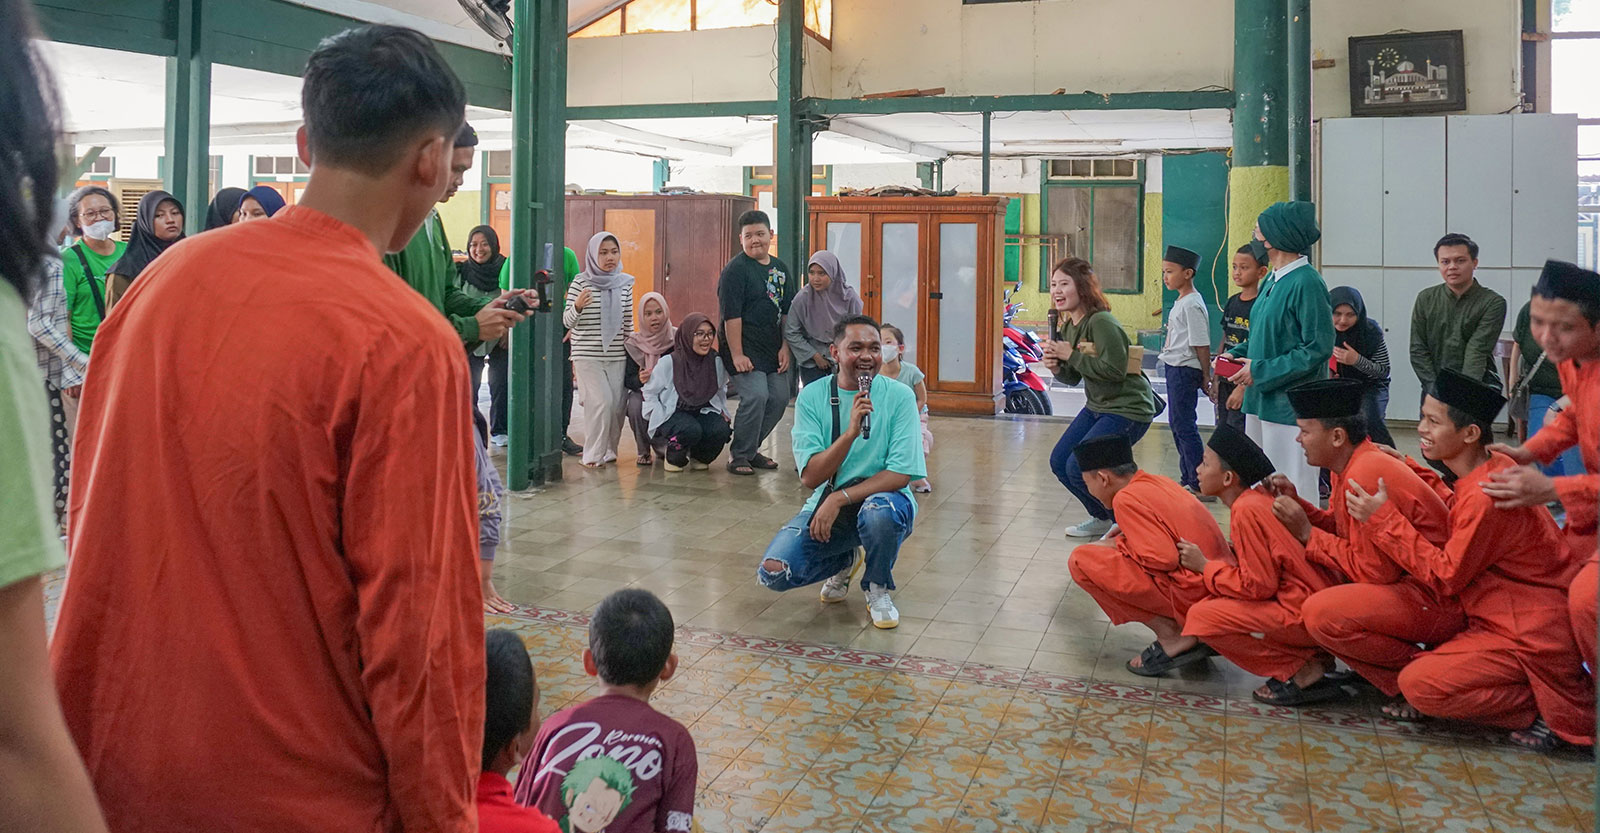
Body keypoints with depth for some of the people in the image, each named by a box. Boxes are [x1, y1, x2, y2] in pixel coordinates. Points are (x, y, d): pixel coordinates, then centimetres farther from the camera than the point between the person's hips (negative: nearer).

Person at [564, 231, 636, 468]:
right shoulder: (581, 283, -4)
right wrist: (577, 307, -23)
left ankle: (609, 451, 20)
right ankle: (593, 455, 2)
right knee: (601, 401, -12)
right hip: (588, 355, -4)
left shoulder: (625, 283, 7)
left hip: (617, 355, 4)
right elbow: (568, 322, -3)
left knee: (617, 404, 2)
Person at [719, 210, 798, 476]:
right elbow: (731, 316, -14)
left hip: (773, 350, 7)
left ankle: (752, 448, 23)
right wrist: (737, 354, -18)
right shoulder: (735, 269, -8)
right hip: (745, 349, -7)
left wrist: (785, 348, 7)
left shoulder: (781, 269, 13)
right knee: (755, 397, -17)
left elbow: (788, 312, 15)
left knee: (779, 398, 6)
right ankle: (739, 456, -2)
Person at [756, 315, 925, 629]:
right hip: (826, 506, 2)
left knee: (879, 511, -38)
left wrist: (839, 498, -23)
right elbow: (810, 477, -13)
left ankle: (877, 588, -3)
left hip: (882, 499, -2)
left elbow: (900, 474, -14)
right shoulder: (812, 397, -5)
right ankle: (843, 562, 16)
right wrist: (850, 432, -27)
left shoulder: (899, 396, -8)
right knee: (773, 572, -20)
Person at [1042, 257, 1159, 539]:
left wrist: (1071, 355, -23)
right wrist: (1056, 367, -9)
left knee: (1079, 468, -16)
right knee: (1059, 462, 9)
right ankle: (1102, 519, 28)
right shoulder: (1067, 326, 6)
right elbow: (1074, 378, 13)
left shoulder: (1101, 322, -22)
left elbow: (1115, 369, -30)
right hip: (1097, 406, 10)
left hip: (1128, 409, -10)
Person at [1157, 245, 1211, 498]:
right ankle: (1187, 479, 26)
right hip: (1174, 368, 10)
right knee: (1176, 422, 16)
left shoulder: (1191, 304, -16)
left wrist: (1206, 377, -16)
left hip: (1184, 370, -10)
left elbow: (1201, 343, -18)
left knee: (1184, 425, -8)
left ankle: (1200, 484, -4)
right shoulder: (1181, 302, 14)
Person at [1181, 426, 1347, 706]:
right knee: (1215, 601, 17)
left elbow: (1258, 585, -16)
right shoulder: (1260, 497, 10)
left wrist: (1205, 567, -5)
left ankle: (1304, 674, -7)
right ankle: (1313, 659, 10)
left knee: (1202, 617, -12)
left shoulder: (1247, 510, -17)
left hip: (1307, 614, -10)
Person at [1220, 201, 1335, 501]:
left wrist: (1260, 370, -17)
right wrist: (1235, 354, 6)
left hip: (1291, 407, -9)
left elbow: (1318, 348, -19)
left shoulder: (1306, 282, -16)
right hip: (1260, 402, 9)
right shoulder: (1272, 281, 12)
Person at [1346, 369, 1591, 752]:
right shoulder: (1493, 468, 3)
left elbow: (1445, 576, -19)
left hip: (1532, 637, -10)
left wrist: (1383, 519, -19)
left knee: (1419, 686, -17)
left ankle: (1567, 711, -5)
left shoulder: (1485, 497, -26)